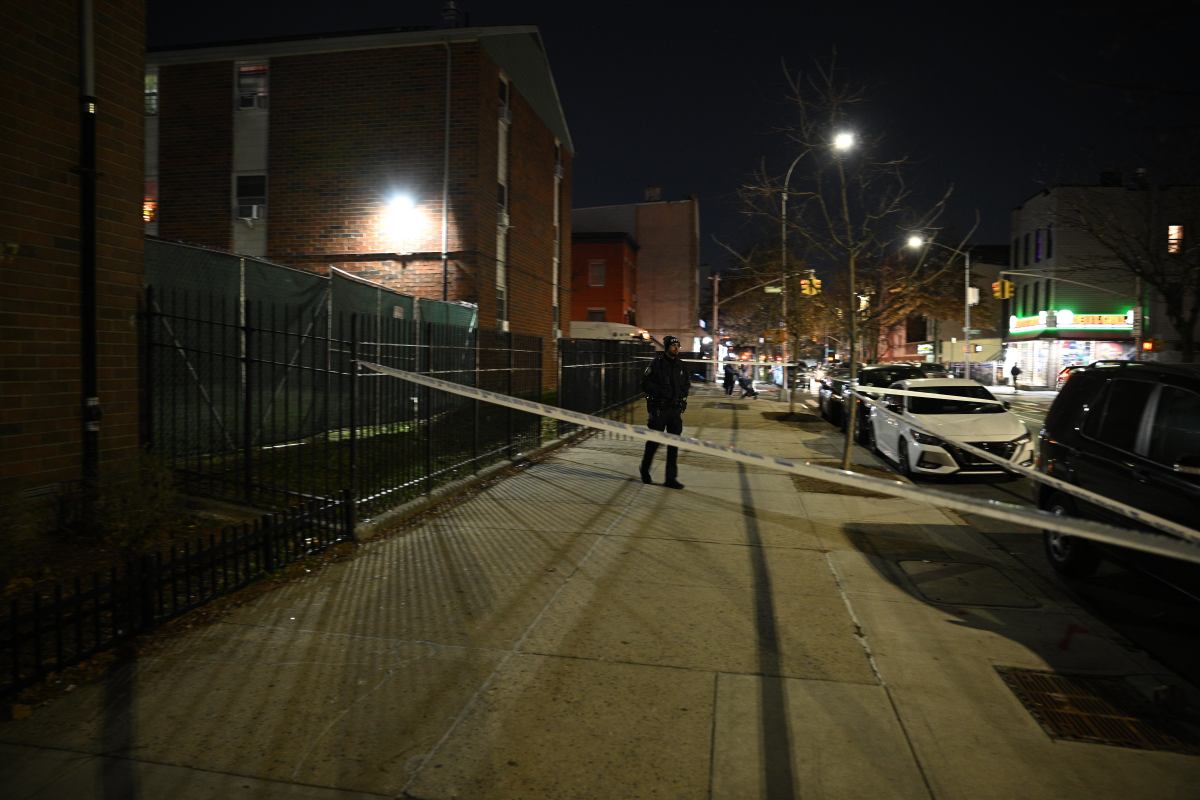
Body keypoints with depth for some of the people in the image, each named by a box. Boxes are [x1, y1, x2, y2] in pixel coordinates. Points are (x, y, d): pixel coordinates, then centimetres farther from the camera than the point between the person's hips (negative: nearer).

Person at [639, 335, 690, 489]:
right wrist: (661, 391, -19)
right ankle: (645, 470, 27)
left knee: (674, 444, 5)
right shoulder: (657, 363, -7)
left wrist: (683, 393, 0)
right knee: (654, 441, 4)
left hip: (676, 409, 5)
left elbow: (686, 384, 20)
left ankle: (671, 478, 10)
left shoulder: (680, 365, 10)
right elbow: (645, 383, -9)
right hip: (659, 409, -5)